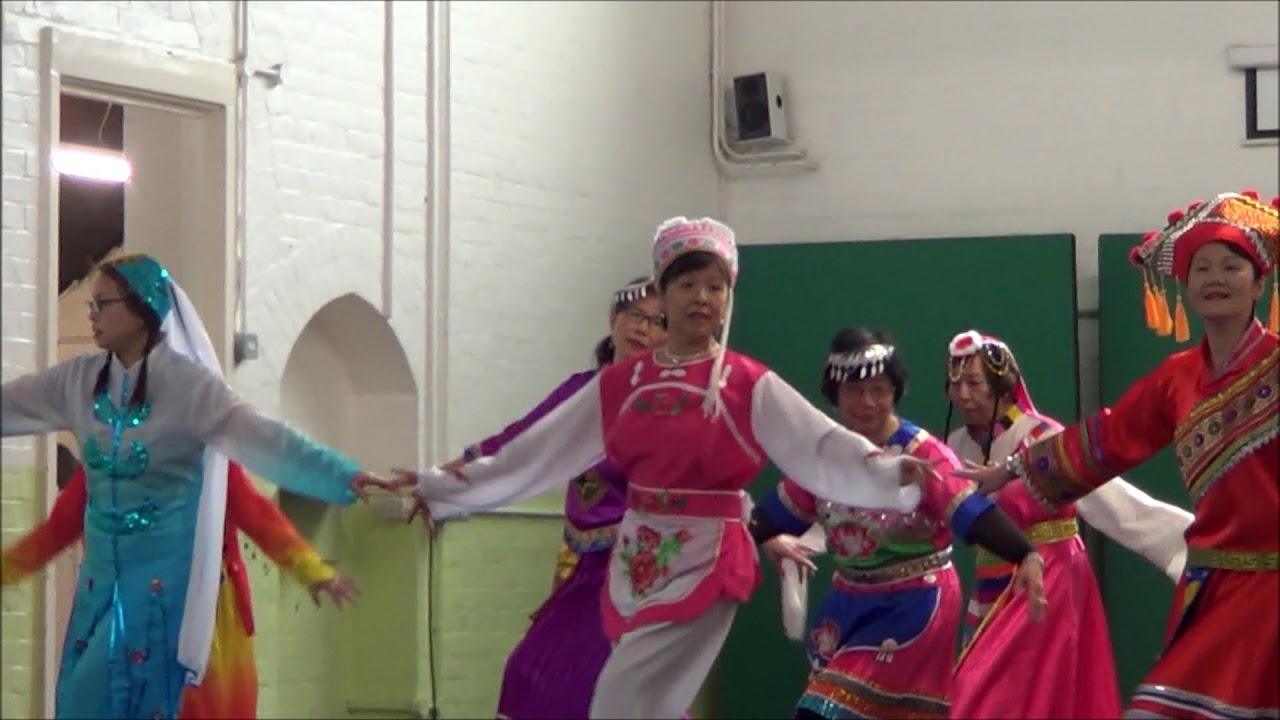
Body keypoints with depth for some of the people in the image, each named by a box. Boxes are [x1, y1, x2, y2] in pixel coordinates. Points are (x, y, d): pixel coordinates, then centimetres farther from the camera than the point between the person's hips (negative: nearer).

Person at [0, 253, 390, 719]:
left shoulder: (185, 381, -13)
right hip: (102, 567, 6)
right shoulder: (80, 380, 4)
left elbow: (257, 436, -24)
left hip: (161, 572, -6)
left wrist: (343, 476, -38)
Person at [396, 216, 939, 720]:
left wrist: (892, 474, -34)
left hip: (705, 564, -5)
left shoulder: (749, 386, -5)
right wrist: (434, 488, 12)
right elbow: (536, 454, 11)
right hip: (634, 563, 5)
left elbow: (822, 448, -15)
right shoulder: (621, 384, 6)